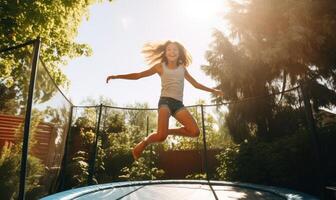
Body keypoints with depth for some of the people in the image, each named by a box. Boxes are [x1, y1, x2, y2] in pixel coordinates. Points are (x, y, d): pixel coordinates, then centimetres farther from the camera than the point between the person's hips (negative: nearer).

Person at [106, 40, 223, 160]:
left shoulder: (182, 68, 20)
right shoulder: (160, 66, 10)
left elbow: (196, 84, 28)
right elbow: (138, 75, 9)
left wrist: (213, 90, 29)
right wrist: (117, 76, 3)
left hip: (179, 104, 4)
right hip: (165, 101, -4)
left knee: (195, 131, -14)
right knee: (161, 136, -24)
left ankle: (169, 131, 10)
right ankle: (144, 142, 10)